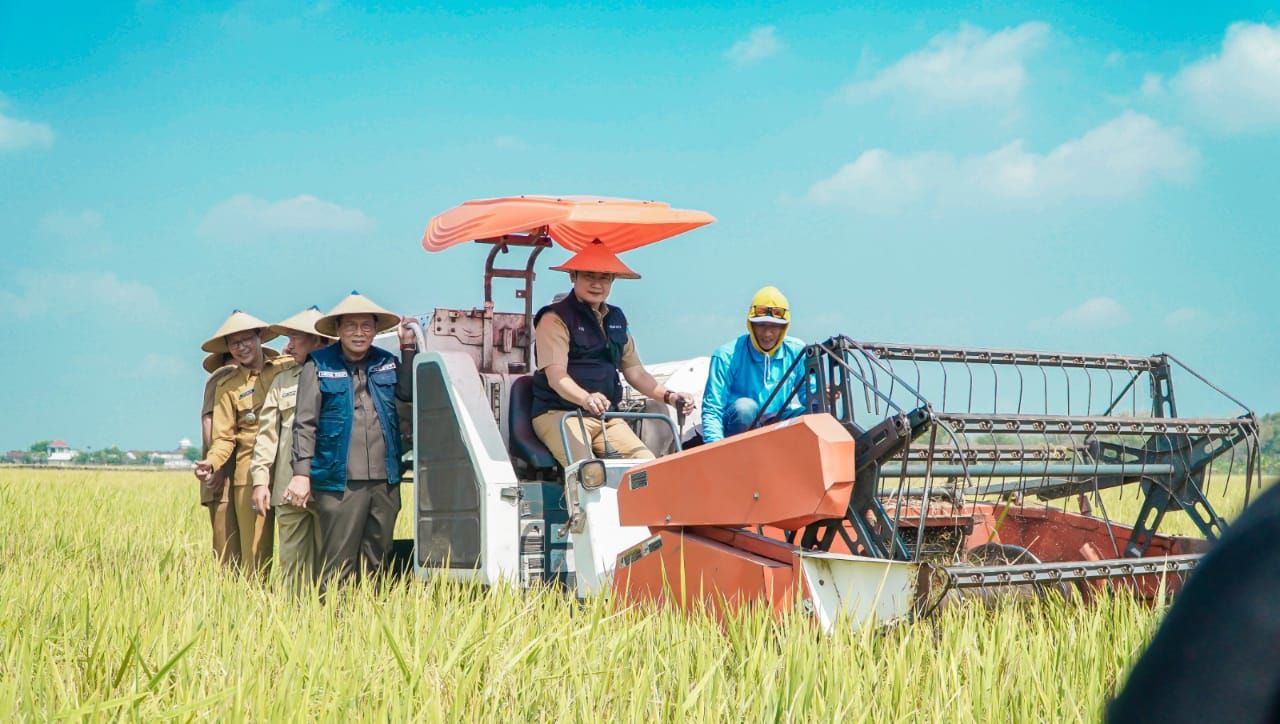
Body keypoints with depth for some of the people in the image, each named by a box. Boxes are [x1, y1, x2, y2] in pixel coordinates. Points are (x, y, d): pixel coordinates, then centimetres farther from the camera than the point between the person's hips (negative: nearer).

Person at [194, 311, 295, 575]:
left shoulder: (290, 367, 8)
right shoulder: (227, 387, 11)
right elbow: (224, 437, 7)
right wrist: (211, 463, -10)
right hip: (251, 472, 1)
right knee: (255, 550, -3)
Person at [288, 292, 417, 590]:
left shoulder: (387, 362, 13)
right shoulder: (319, 366, 0)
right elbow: (305, 423, -3)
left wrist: (408, 347, 6)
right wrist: (301, 473, -11)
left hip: (385, 480, 5)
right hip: (340, 483, -5)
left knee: (376, 563, 12)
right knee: (338, 565, -4)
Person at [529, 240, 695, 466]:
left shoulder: (616, 319, 18)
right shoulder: (555, 318, -4)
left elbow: (635, 372, 22)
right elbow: (556, 376, -17)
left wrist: (668, 396, 4)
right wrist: (586, 399, -37)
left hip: (606, 416, 7)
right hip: (558, 413, -6)